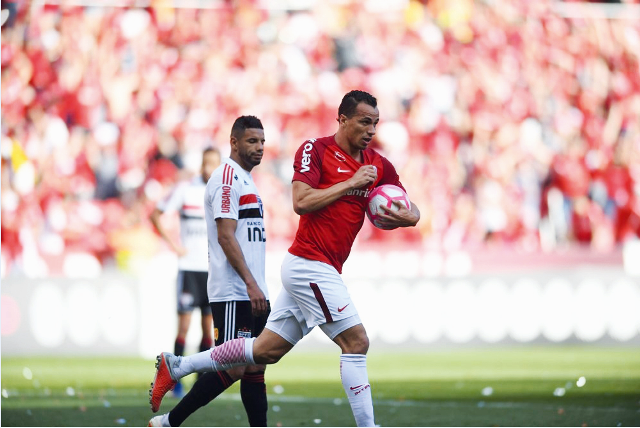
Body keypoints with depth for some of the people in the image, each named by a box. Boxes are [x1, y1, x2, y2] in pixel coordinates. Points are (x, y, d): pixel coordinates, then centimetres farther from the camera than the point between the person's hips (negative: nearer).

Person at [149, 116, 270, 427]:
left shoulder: (245, 180, 20)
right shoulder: (227, 179, -10)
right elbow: (226, 236, -18)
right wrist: (251, 284, -23)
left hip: (253, 293, 9)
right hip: (233, 293, -9)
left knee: (255, 368, 5)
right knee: (233, 369, -11)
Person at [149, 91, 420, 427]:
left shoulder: (378, 165, 12)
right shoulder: (315, 150, -7)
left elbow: (412, 211, 14)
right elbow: (301, 201, -19)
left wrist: (406, 216, -10)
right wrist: (350, 183, -17)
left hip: (320, 271, 8)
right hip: (309, 264, -8)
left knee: (265, 350, 11)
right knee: (356, 342, -12)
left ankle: (175, 366, 21)